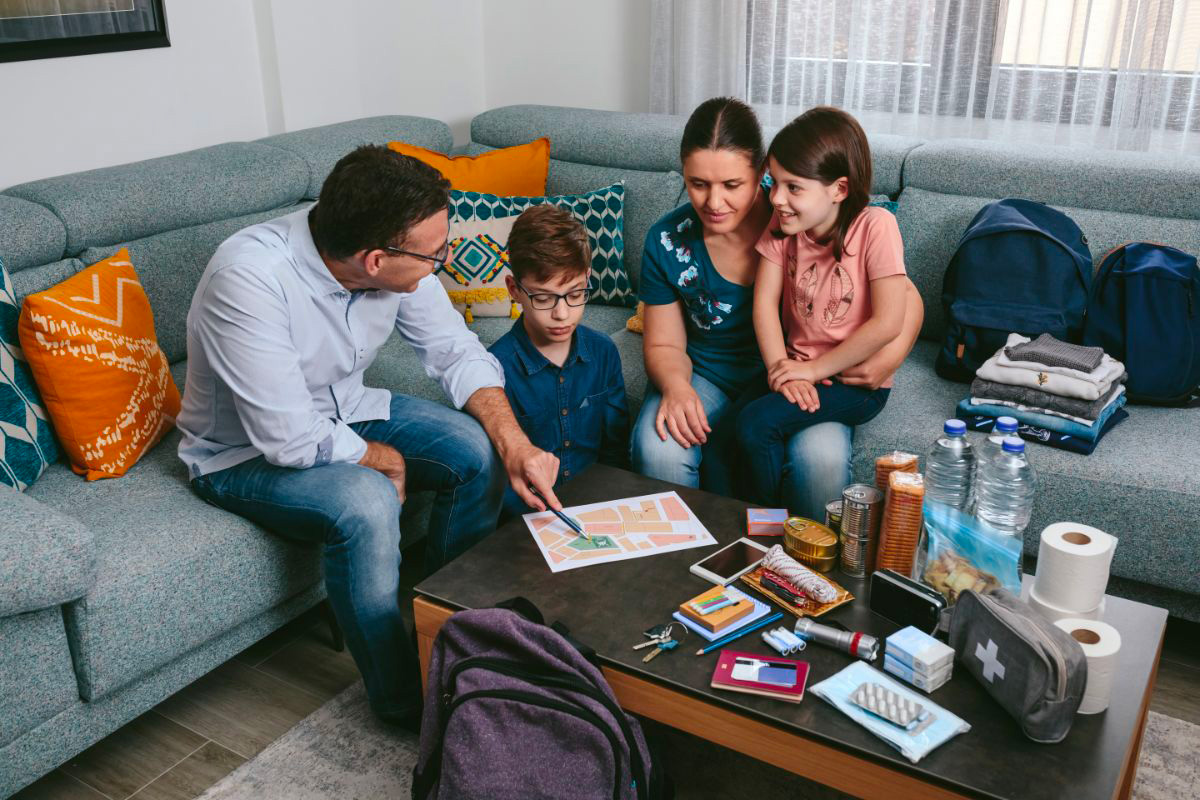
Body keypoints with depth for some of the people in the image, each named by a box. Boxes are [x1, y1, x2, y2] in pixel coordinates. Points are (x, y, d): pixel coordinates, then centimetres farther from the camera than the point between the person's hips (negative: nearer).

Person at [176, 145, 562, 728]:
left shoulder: (396, 262, -17)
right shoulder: (248, 278, -36)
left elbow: (458, 353, -5)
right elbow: (292, 441, -33)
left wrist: (515, 443, -20)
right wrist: (387, 460, -16)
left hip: (344, 412, 6)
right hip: (247, 454, -6)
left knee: (479, 450, -12)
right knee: (366, 503, -33)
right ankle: (401, 698, -10)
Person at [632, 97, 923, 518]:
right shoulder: (668, 240, -7)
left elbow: (905, 299, -6)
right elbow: (664, 345, 2)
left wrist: (888, 357, -26)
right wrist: (675, 387, -22)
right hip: (704, 376, 2)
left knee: (822, 458, -32)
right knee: (658, 450, -29)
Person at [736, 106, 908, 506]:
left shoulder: (875, 226, -17)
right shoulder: (782, 224, -1)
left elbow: (887, 322, -20)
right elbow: (764, 301, -5)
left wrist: (814, 369, -16)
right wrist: (780, 368, -19)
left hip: (857, 381, -5)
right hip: (798, 369, 5)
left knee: (757, 423, -25)